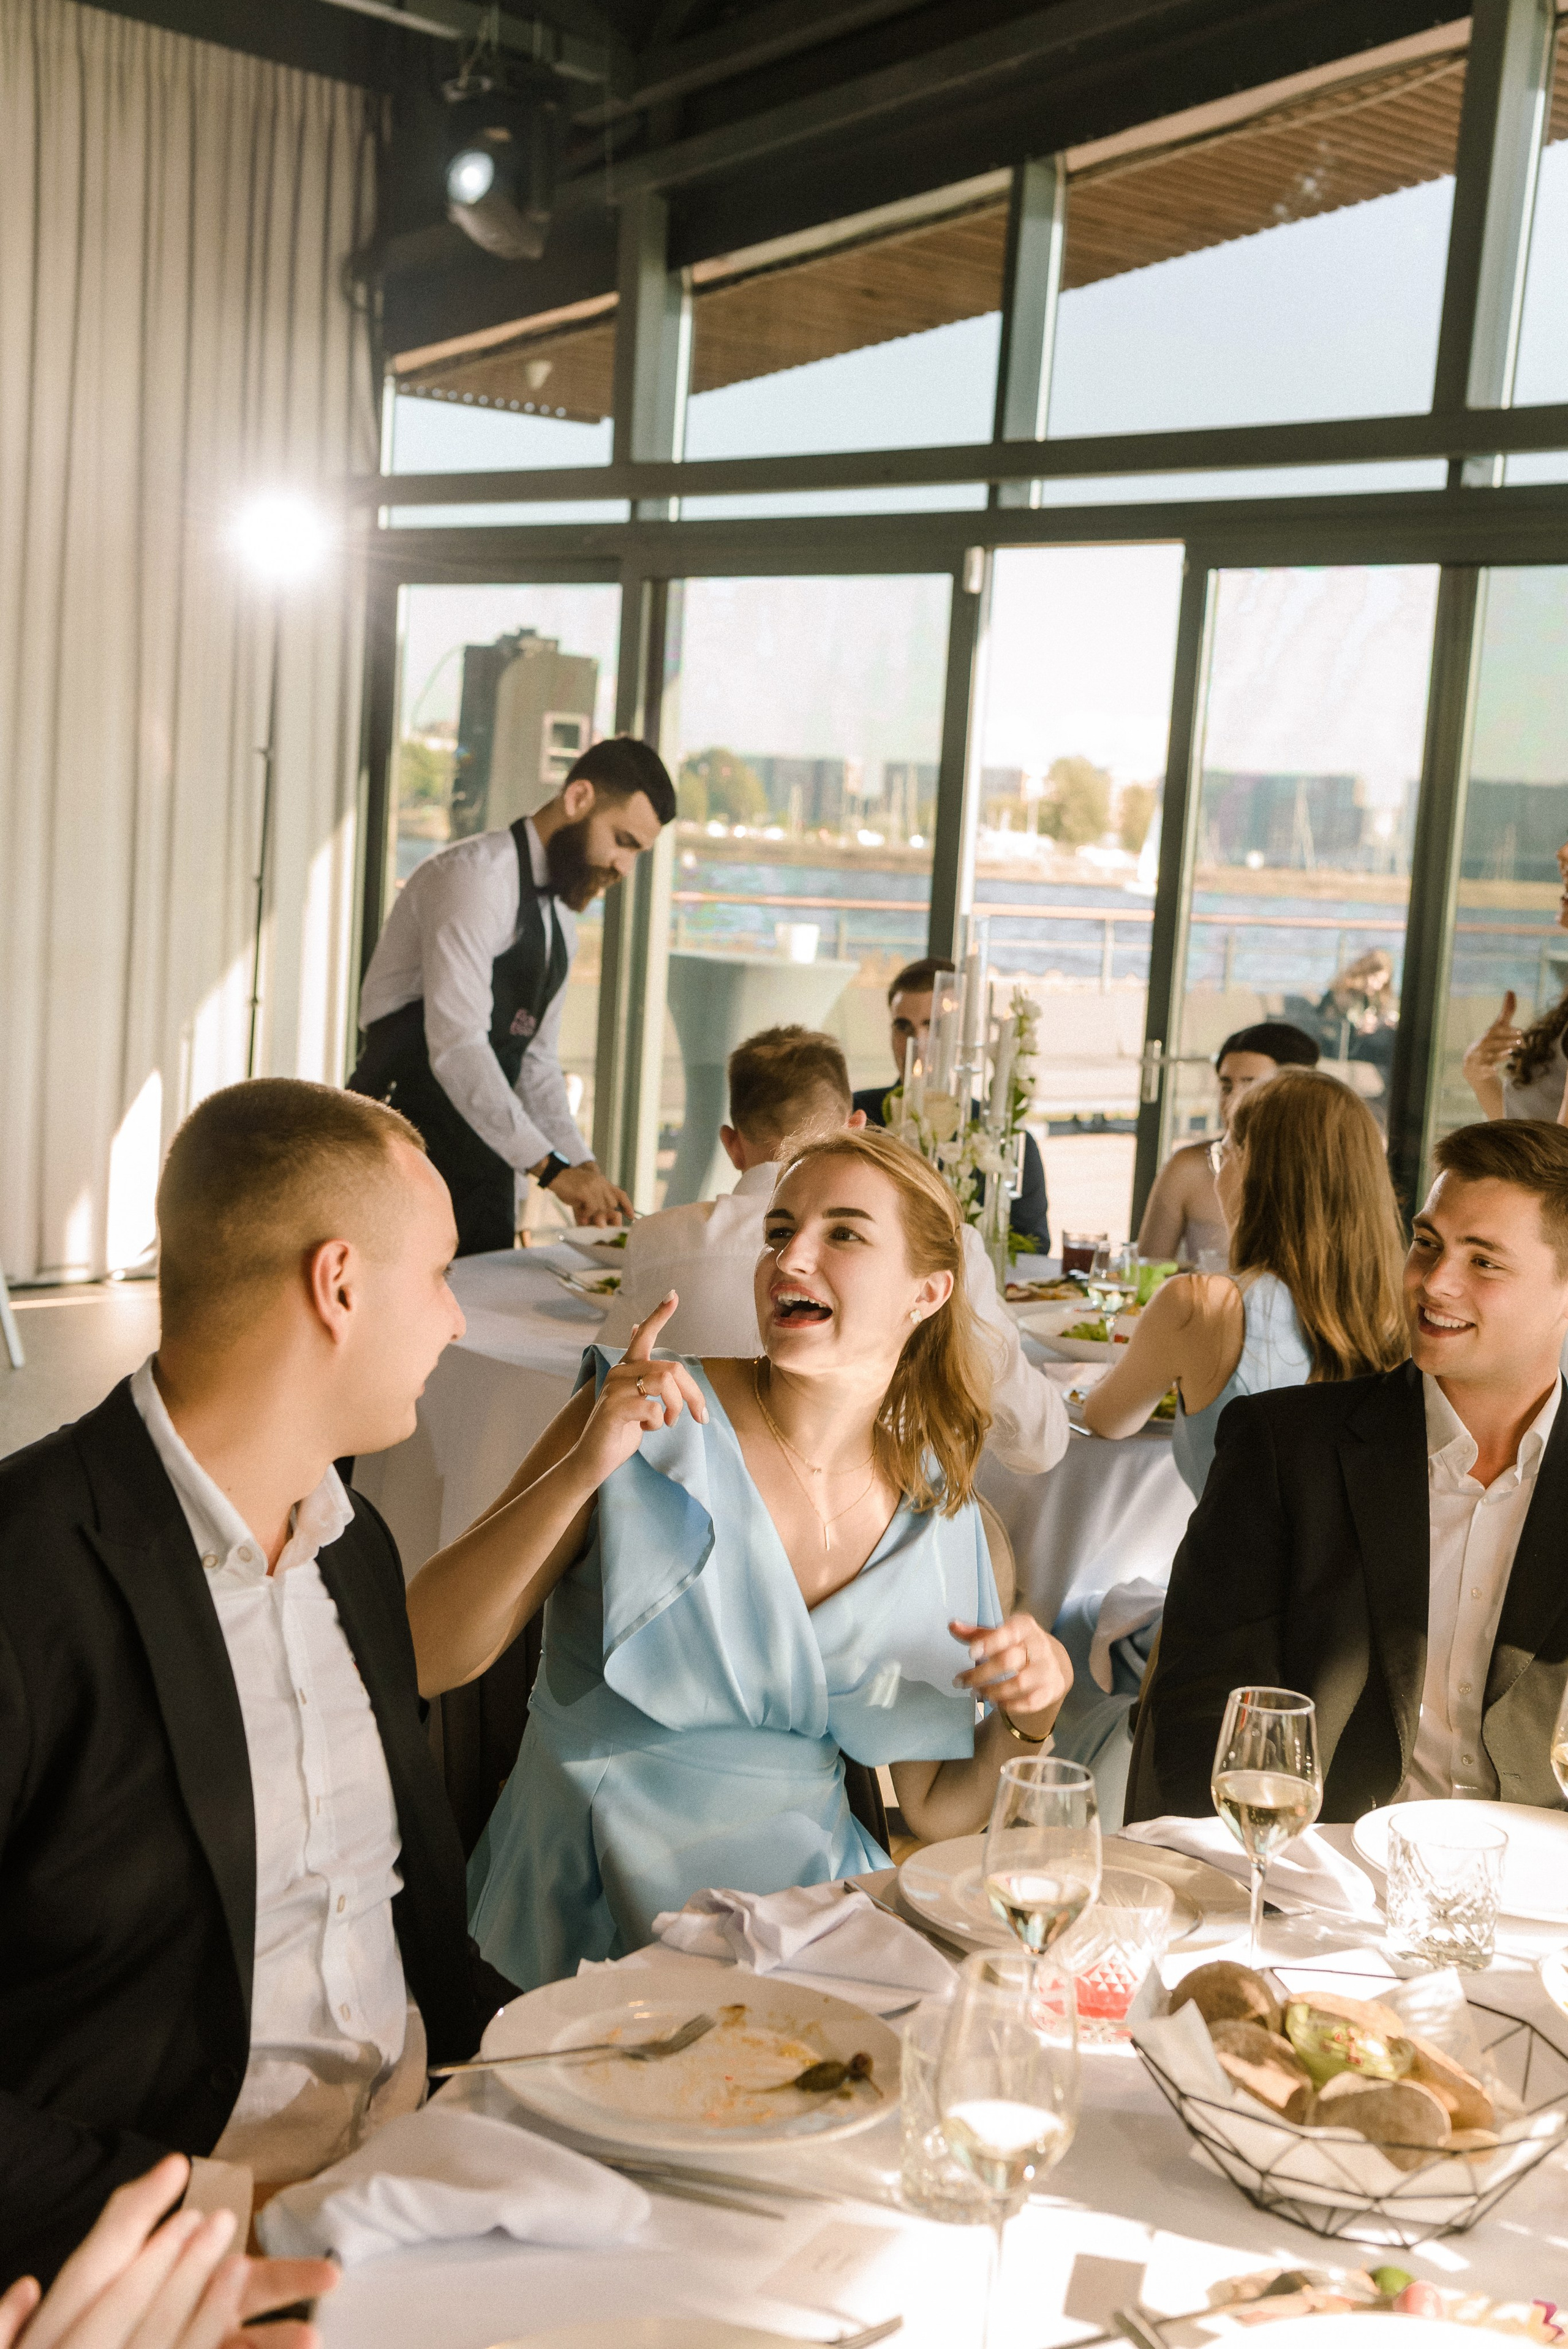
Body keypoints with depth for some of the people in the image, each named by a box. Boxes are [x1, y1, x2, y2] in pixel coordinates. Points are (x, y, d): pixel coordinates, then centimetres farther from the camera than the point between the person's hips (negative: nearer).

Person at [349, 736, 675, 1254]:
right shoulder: (475, 875, -14)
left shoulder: (560, 923, 16)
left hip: (483, 1166, 9)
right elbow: (456, 1047, -24)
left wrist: (581, 1167, 3)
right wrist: (551, 1167, -27)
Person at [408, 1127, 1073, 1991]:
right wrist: (581, 1473, -24)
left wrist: (1030, 1718, -7)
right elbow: (420, 1659, -13)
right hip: (589, 1930, -4)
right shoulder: (653, 1420, -7)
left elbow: (935, 1812, 12)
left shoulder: (938, 1517, 5)